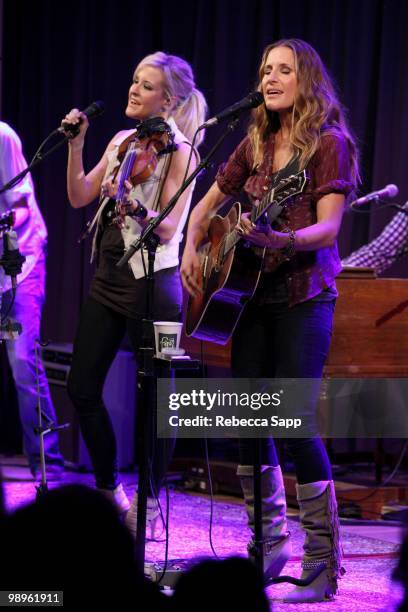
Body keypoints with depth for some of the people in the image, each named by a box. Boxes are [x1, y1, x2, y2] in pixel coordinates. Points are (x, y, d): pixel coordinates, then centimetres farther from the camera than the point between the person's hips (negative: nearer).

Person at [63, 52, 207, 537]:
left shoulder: (178, 151, -9)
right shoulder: (122, 141, 12)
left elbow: (169, 228, -16)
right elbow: (79, 197, 10)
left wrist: (131, 203, -33)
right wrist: (76, 144, 0)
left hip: (151, 280, -7)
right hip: (109, 276, 8)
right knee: (82, 387, 8)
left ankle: (149, 502, 12)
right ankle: (109, 490, 23)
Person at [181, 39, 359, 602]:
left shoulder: (329, 142, -6)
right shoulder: (256, 144, 14)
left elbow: (328, 227, -15)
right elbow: (209, 203, 22)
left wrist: (281, 239, -32)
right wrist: (192, 248, 4)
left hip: (304, 297, -7)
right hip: (254, 295, 7)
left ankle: (324, 562, -7)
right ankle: (269, 545, 17)